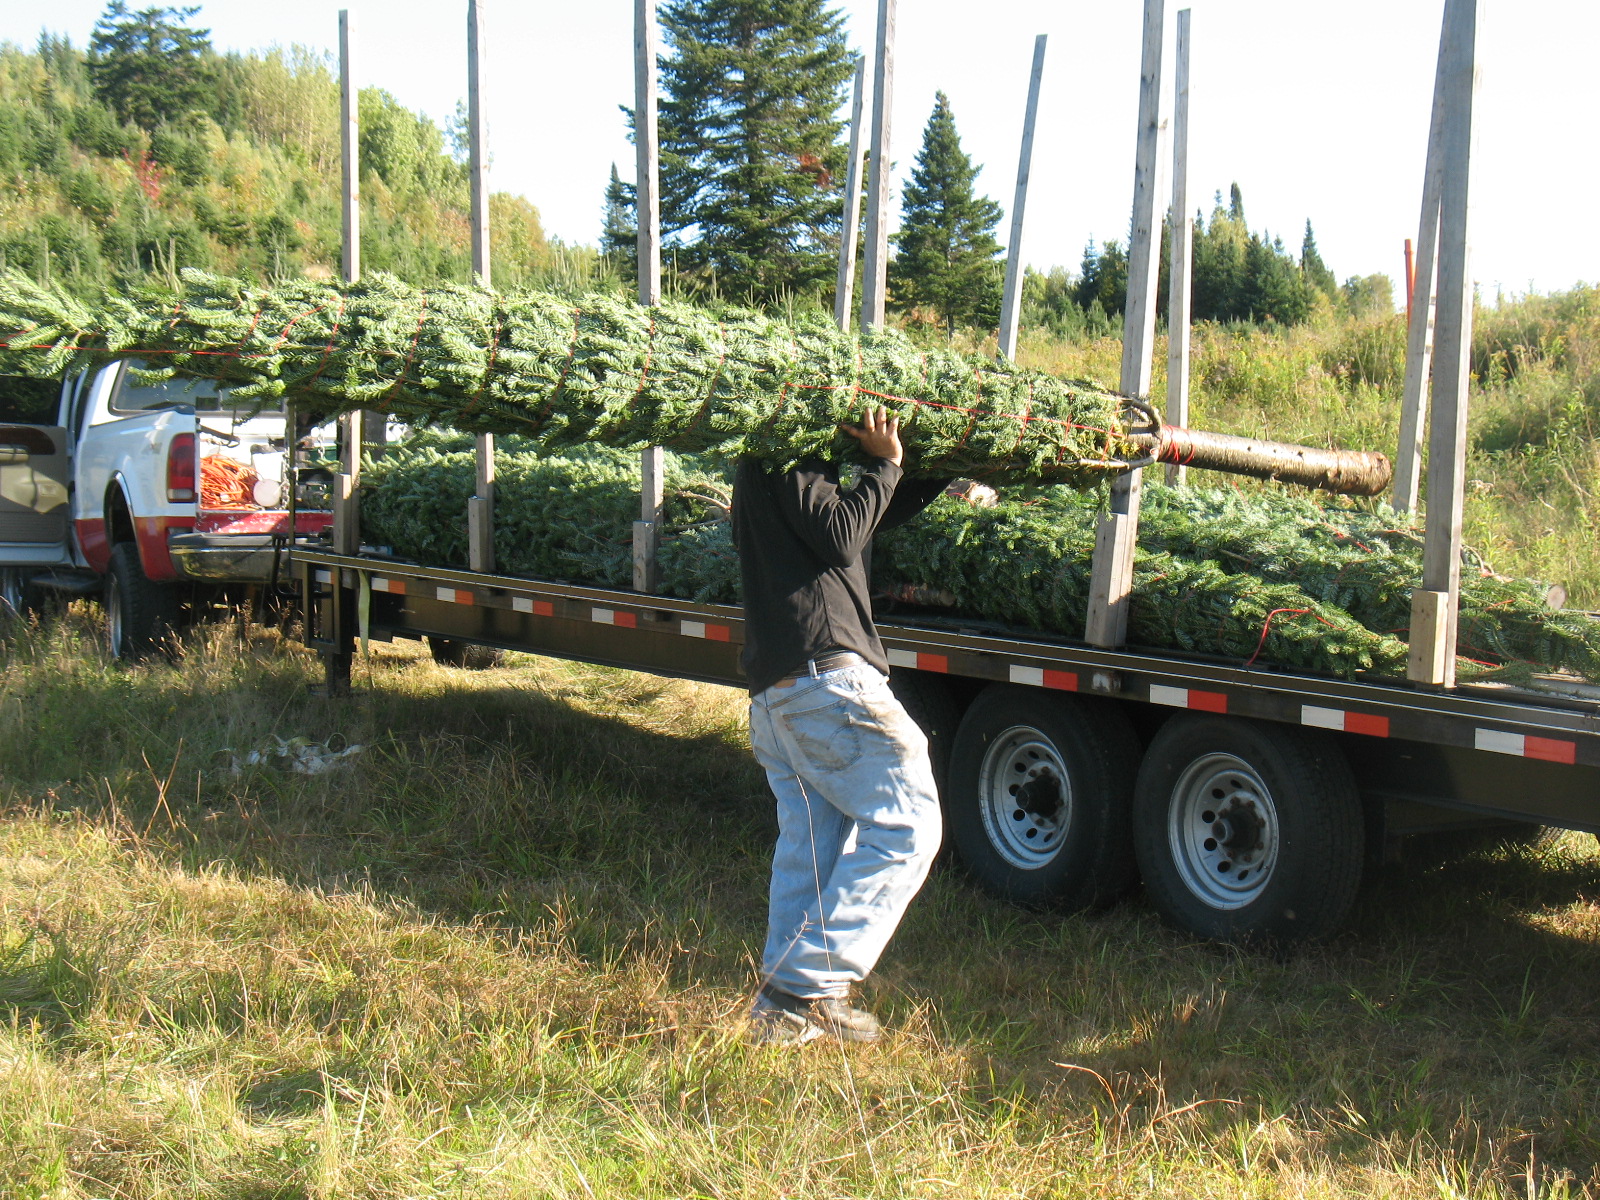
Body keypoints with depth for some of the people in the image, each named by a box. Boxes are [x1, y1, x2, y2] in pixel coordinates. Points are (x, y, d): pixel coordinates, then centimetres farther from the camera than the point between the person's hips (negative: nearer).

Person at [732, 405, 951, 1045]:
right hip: (826, 673, -10)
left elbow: (880, 513, 30)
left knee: (810, 841, 12)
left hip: (773, 692, 10)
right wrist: (884, 464, -3)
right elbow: (840, 535, -15)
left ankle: (786, 1003, 12)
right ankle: (809, 986, -8)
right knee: (906, 825, -5)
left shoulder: (771, 466, 27)